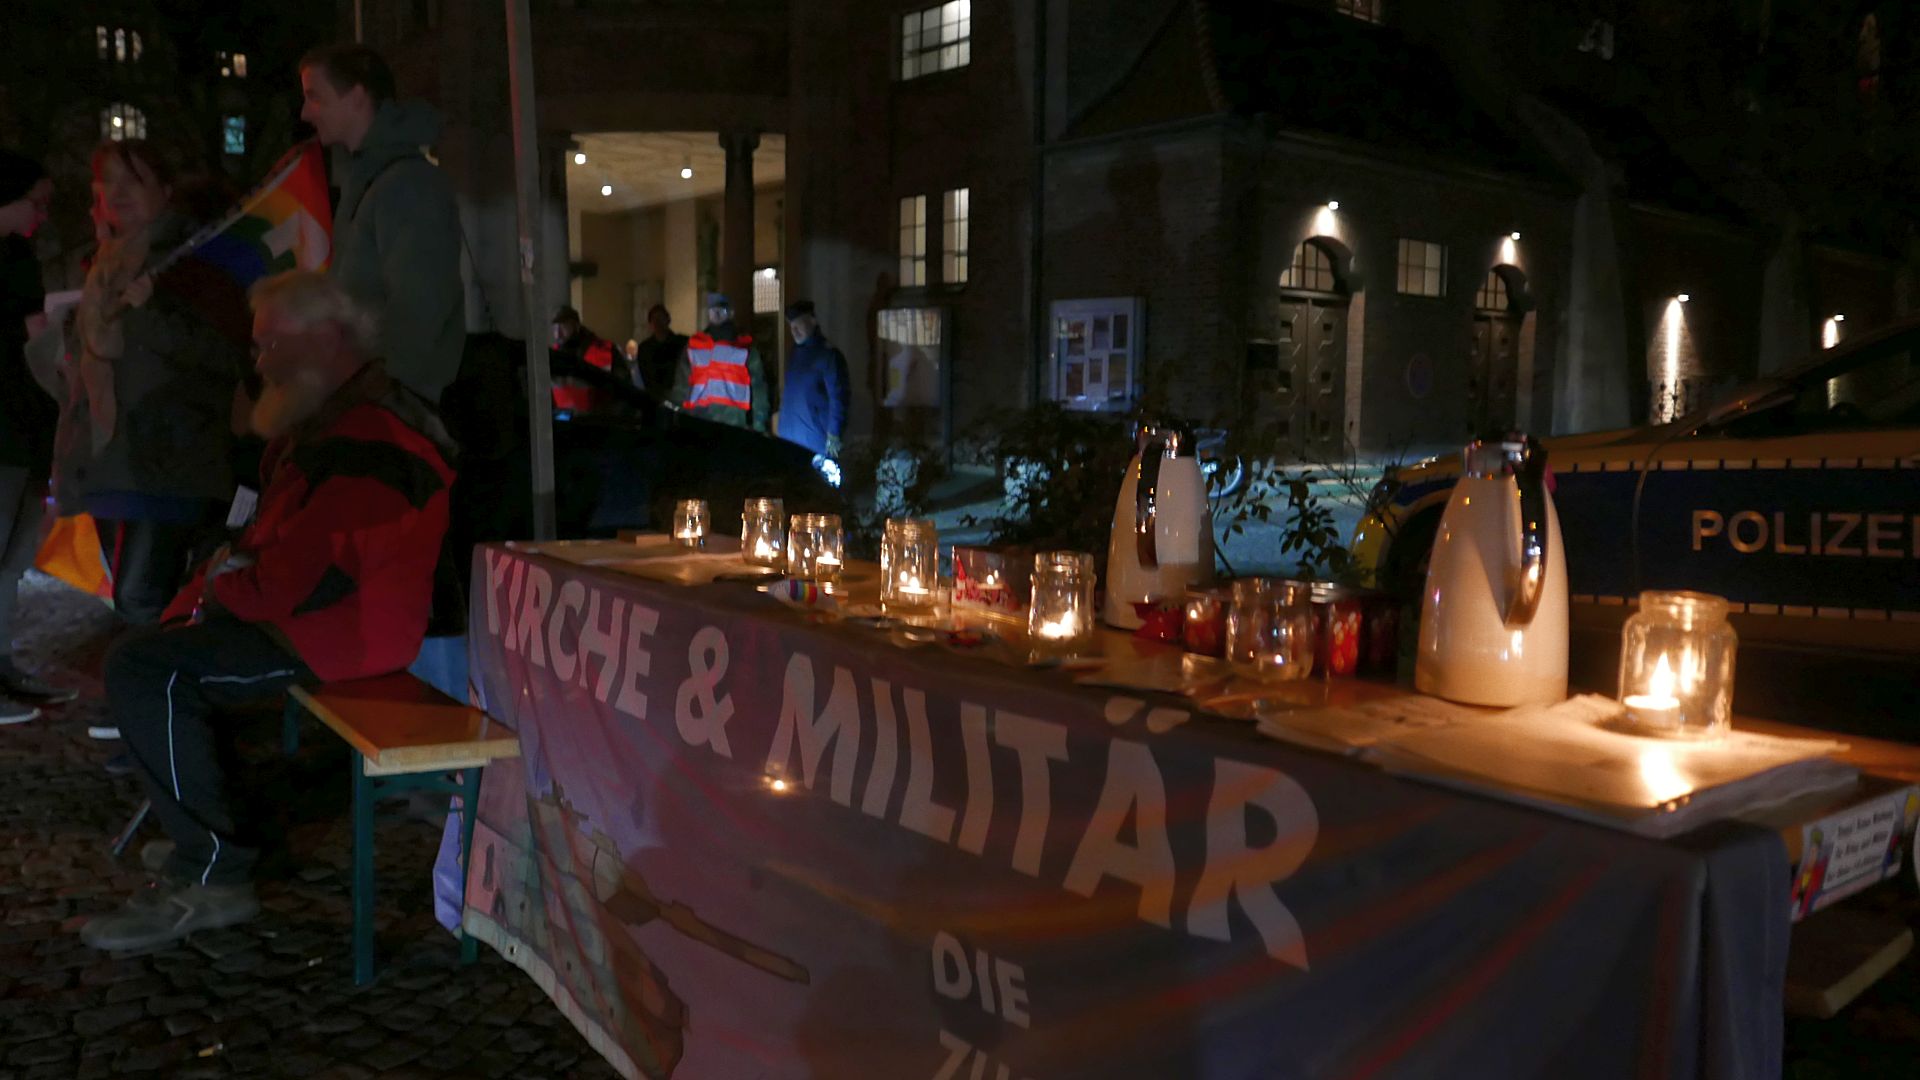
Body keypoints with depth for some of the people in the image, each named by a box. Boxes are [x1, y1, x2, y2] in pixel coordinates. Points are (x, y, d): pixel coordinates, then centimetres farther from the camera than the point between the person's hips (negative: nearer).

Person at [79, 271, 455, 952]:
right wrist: (234, 570, 4)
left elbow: (313, 575, -27)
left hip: (342, 634, -12)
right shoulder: (332, 417, 15)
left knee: (143, 671, -19)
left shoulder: (370, 440, -23)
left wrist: (227, 585, -8)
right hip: (303, 608, 12)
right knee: (161, 643, 24)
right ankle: (205, 829, 25)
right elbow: (285, 534, 24)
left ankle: (215, 876, -12)